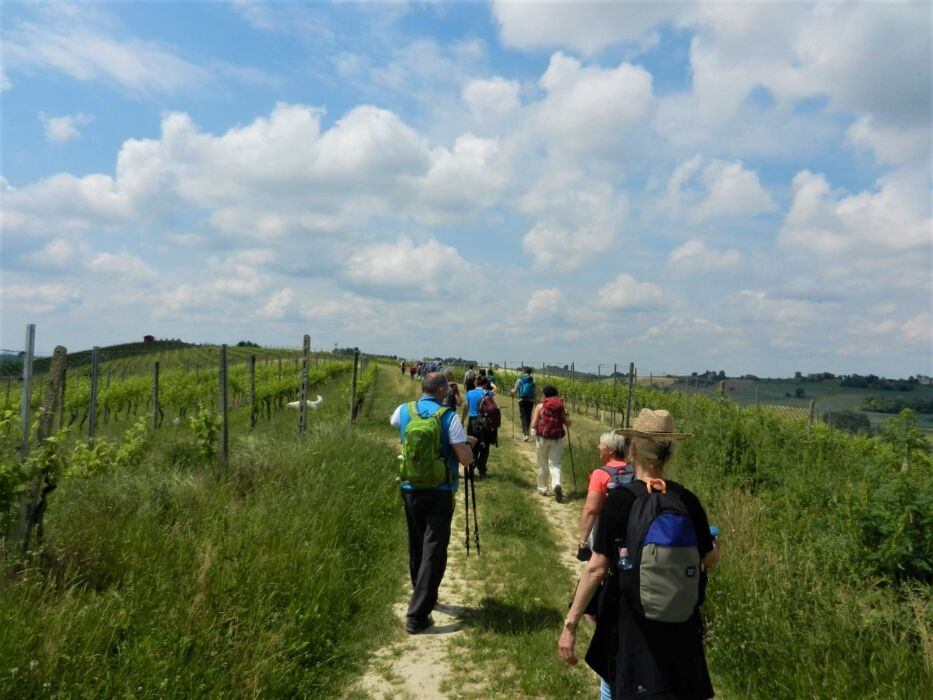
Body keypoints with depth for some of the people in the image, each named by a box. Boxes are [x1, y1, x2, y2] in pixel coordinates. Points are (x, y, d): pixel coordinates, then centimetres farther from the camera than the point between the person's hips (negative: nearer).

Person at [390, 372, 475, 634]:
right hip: (440, 492, -5)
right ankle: (417, 615, -3)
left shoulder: (403, 411, 1)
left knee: (416, 547, 20)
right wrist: (467, 443, 7)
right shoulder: (449, 417, -12)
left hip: (410, 489, 5)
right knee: (434, 551, 0)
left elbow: (393, 423, 27)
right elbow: (466, 458, -13)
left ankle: (423, 598, 38)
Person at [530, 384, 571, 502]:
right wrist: (566, 413, 20)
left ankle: (542, 489, 22)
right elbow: (568, 422, 3)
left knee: (542, 465, 11)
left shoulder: (540, 406, -2)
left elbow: (534, 424, -8)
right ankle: (557, 484, -22)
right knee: (555, 463, 3)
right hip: (557, 438, 1)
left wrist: (533, 431, 7)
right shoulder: (560, 406, 4)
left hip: (543, 437, -1)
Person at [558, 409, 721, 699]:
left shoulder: (619, 500, -16)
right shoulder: (687, 500, -6)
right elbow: (710, 559, 4)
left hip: (636, 623, -3)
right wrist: (715, 542, 28)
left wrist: (570, 624, -10)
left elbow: (597, 569, -17)